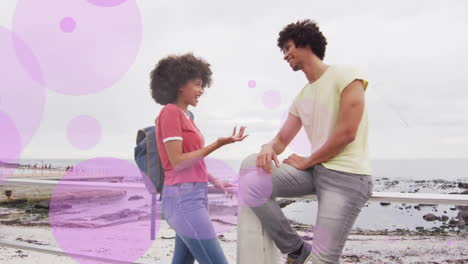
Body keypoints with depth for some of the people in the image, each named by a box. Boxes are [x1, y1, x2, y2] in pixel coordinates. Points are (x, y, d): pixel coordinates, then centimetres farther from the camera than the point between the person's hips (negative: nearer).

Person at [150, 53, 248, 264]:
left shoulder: (184, 116, 16)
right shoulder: (170, 112, -10)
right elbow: (178, 162, -15)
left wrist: (214, 181, 20)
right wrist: (218, 144, -17)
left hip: (192, 196, 9)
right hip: (183, 198, -9)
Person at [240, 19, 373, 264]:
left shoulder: (344, 75, -5)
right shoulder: (301, 98, 18)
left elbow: (346, 133, -14)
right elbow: (282, 139, 14)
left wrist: (306, 161, -7)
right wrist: (268, 148, -11)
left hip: (347, 176, -7)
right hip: (315, 171, 7)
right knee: (251, 181, -11)